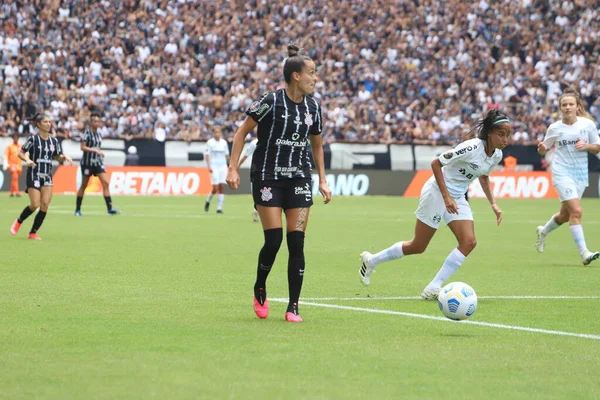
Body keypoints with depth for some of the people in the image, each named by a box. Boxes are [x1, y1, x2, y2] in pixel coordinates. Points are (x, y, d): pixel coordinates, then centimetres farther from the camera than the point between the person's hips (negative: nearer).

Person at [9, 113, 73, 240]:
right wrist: (27, 160, -21)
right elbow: (20, 153, -2)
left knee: (45, 205, -7)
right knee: (35, 205, -11)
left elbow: (58, 157, 17)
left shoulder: (54, 141, 7)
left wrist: (65, 157, -4)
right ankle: (18, 222, 17)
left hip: (47, 177, 5)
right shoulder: (33, 139, -6)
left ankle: (33, 233, 4)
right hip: (34, 175, -5)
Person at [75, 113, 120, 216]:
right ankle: (77, 209, 15)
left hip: (97, 162, 6)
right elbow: (82, 147, -16)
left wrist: (99, 153, 11)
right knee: (84, 185, 3)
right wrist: (95, 150, -22)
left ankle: (109, 208, -11)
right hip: (87, 162, -6)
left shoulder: (99, 134, 10)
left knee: (105, 183, -8)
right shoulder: (87, 133, -9)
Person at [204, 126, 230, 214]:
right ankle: (208, 201, 19)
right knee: (215, 188, -10)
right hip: (214, 166, -3)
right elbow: (207, 155, -4)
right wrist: (209, 166, -14)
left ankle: (219, 207, -4)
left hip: (223, 166, 3)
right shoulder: (210, 142, -1)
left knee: (222, 187, -6)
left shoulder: (224, 142, 10)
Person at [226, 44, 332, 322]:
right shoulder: (271, 101, -11)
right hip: (267, 177, -4)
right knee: (273, 240, -10)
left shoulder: (312, 107, 5)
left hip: (299, 179, 4)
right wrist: (233, 168, -10)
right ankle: (259, 290, 17)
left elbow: (316, 145, 19)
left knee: (296, 242, -5)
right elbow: (242, 132, -5)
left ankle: (293, 307, 0)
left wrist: (322, 180, 14)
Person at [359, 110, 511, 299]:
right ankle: (371, 260, 24)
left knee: (469, 242, -13)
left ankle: (433, 288, -10)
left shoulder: (496, 155, -2)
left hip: (457, 198, 7)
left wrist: (493, 204, 7)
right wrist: (446, 197, -24)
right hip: (437, 192, -7)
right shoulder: (471, 148, -27)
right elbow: (436, 163, -22)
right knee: (418, 246, 2)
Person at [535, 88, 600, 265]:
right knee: (576, 211, -19)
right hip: (562, 173, -3)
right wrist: (541, 148, -15)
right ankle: (584, 253, -18)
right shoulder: (554, 128, -2)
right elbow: (544, 150, 9)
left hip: (580, 174, 3)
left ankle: (543, 231, 44)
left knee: (565, 214, 13)